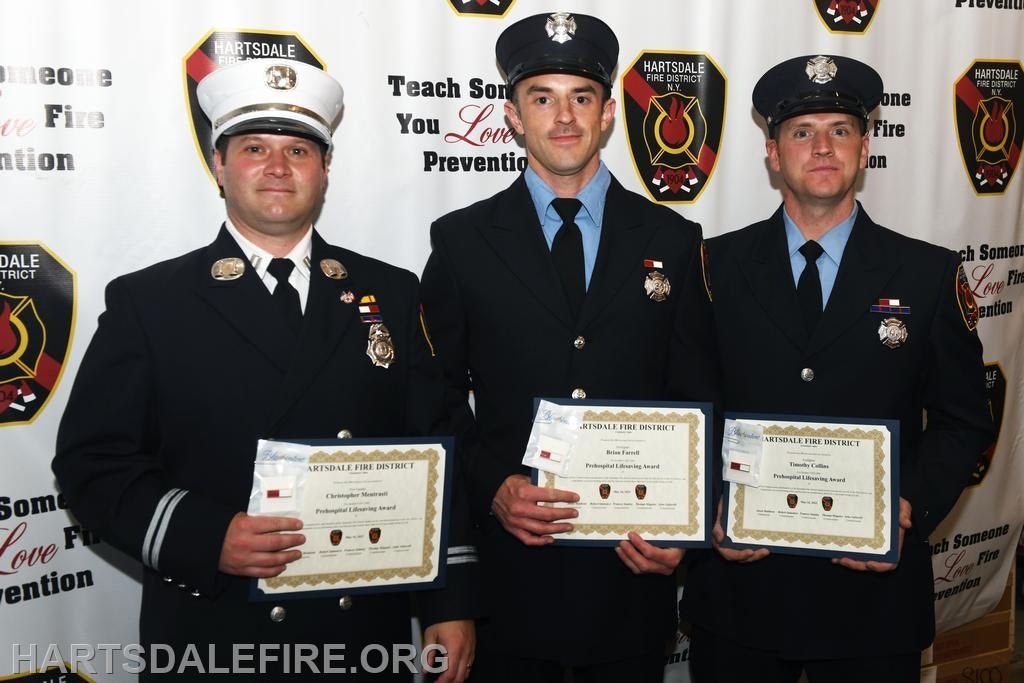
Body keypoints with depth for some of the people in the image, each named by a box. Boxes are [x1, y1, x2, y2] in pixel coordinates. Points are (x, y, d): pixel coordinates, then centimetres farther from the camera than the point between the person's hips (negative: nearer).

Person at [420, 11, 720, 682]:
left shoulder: (673, 241, 4)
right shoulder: (461, 240, 1)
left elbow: (698, 402, 6)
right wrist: (492, 488, -13)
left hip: (635, 571, 1)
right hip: (510, 564, -1)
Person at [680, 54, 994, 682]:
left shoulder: (931, 274, 1)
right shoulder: (718, 265, 1)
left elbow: (963, 422, 4)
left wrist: (912, 509, -12)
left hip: (875, 589, 0)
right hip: (739, 582, 0)